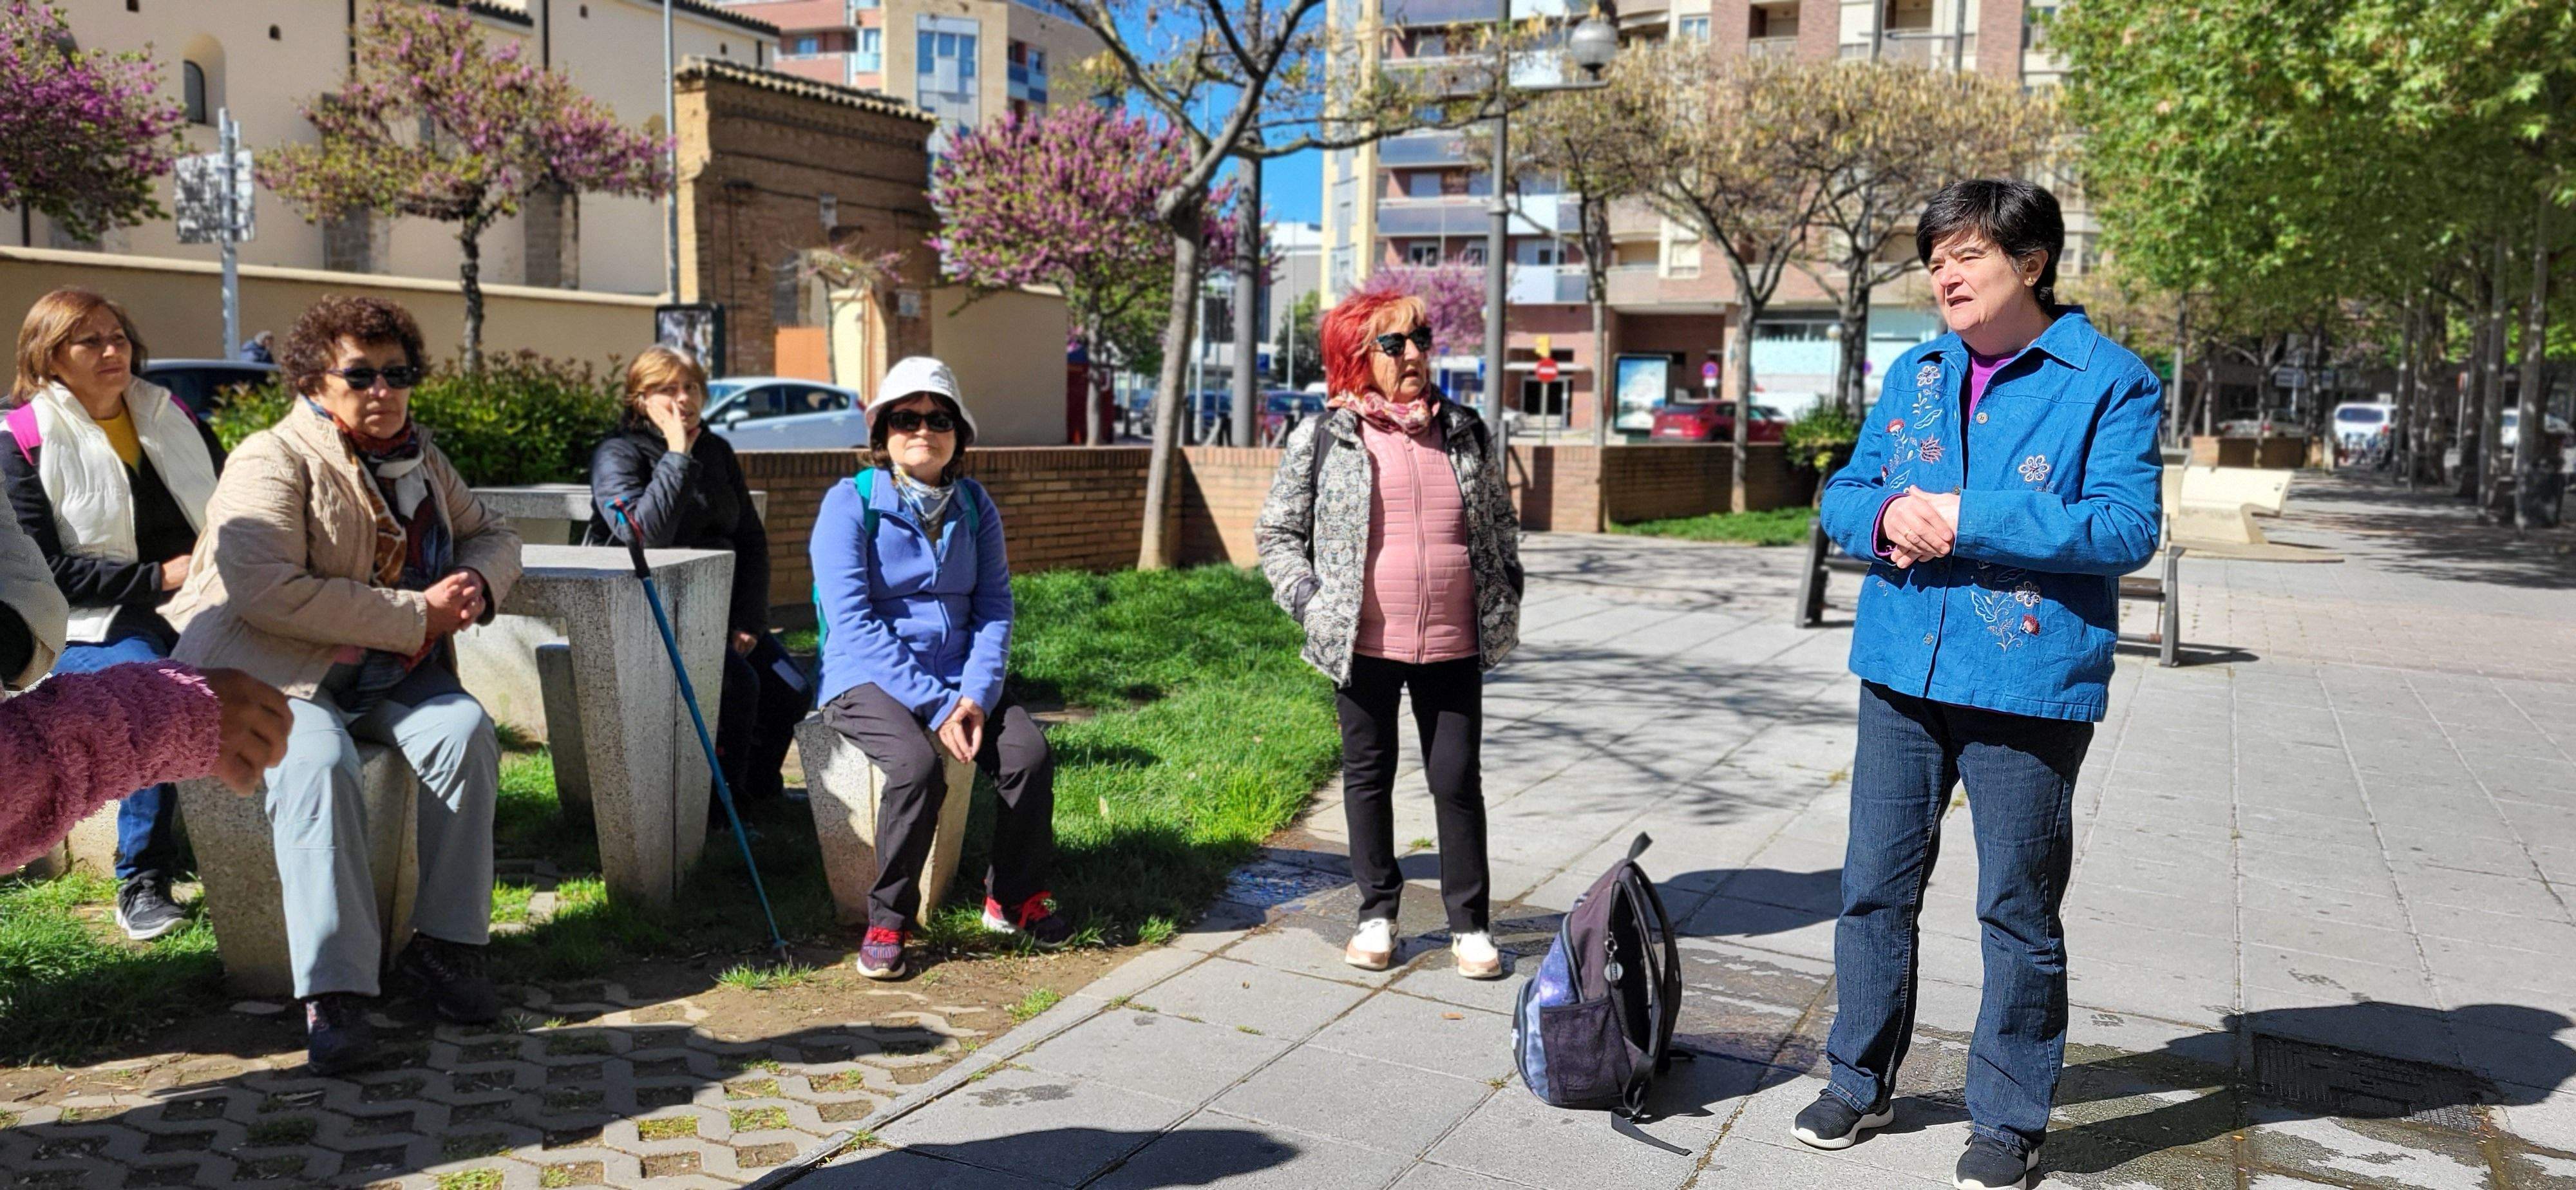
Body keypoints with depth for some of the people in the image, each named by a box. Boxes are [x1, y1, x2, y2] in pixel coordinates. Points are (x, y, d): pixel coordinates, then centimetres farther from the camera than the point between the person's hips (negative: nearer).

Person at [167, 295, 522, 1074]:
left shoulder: (421, 459, 14)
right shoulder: (273, 462, -10)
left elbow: (493, 535, 23)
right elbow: (269, 590, -24)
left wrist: (477, 583, -4)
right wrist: (419, 615, -22)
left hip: (388, 675, 6)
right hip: (276, 670, -6)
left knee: (464, 730, -23)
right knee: (318, 762, -35)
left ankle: (444, 947, -16)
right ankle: (333, 993, -34)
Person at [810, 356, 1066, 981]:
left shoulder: (974, 506, 7)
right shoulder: (850, 503, -8)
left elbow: (994, 608, 4)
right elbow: (853, 622, -15)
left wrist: (974, 695, -14)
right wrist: (934, 707, -22)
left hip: (958, 677, 5)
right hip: (870, 679, -4)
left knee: (1030, 754, -20)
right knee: (918, 765, -33)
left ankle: (1013, 898, 4)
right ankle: (888, 922, -12)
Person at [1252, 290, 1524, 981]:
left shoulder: (1464, 432, 8)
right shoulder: (1323, 438, -2)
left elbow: (1501, 521, 19)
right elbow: (1276, 532, 4)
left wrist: (1506, 597, 10)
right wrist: (1311, 603, -7)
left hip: (1453, 645, 2)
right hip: (1364, 644, -2)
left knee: (1458, 781, 6)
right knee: (1368, 777, 11)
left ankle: (1470, 924, 18)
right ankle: (1377, 914, 26)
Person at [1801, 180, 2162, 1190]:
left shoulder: (2110, 381, -5)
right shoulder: (1913, 375, 12)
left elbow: (2127, 527, -15)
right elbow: (1843, 494, 13)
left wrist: (1967, 522, -20)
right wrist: (1886, 515, -11)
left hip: (2028, 685, -5)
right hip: (1902, 671, 5)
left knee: (2018, 912, 7)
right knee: (1874, 888, 12)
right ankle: (1859, 1082, 29)